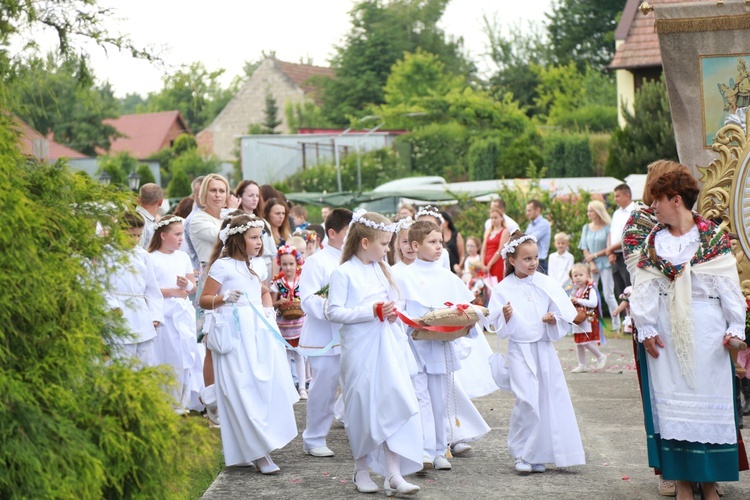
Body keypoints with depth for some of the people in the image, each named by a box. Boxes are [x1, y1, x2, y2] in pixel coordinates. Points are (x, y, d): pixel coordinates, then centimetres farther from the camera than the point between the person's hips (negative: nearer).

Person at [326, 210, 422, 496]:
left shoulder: (380, 269, 12)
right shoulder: (344, 273, -8)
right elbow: (334, 311, -14)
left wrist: (391, 313, 3)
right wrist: (371, 312, -18)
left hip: (386, 347, 5)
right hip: (359, 349, -5)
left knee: (394, 405, -4)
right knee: (362, 408, 3)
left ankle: (393, 474, -3)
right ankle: (361, 469, 21)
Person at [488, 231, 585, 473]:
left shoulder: (545, 284, 2)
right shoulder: (503, 289, -3)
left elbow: (564, 315, 7)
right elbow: (501, 330, 0)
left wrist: (553, 320, -13)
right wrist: (506, 316, -20)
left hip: (544, 348, 3)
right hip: (520, 350, -3)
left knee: (551, 398, 2)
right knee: (527, 400, -15)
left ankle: (538, 455, 16)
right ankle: (522, 454, 1)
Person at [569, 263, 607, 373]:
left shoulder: (591, 290, -9)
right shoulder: (574, 291, 13)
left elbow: (594, 303, -23)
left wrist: (579, 301, -23)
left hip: (588, 320, -8)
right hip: (577, 320, 8)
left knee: (587, 342, -11)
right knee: (578, 343, 10)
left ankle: (601, 356, 10)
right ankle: (582, 365, 18)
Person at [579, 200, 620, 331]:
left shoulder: (608, 228, -4)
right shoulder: (586, 228, 10)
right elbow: (585, 249, 8)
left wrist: (595, 255, -9)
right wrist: (591, 263, -5)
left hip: (605, 264, -4)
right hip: (591, 265, 4)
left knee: (608, 295, -5)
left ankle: (616, 325, 3)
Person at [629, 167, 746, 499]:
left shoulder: (713, 238, -1)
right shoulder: (654, 241, 7)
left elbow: (729, 285, -4)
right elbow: (644, 288, 2)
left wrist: (735, 328, -10)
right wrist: (646, 329, -7)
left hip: (706, 329, -2)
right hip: (667, 329, 2)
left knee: (708, 396, 1)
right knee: (673, 402, 2)